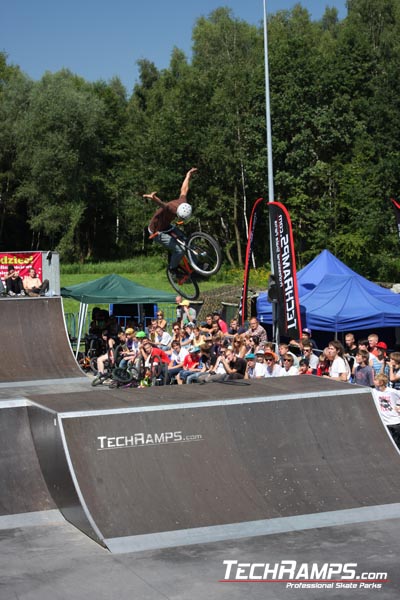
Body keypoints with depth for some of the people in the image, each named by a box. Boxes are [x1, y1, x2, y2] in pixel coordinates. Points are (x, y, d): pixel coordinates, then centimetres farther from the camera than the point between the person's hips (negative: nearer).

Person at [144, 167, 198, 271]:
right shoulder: (170, 209, -38)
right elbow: (161, 204, -60)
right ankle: (172, 270, 8)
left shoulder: (183, 202, -15)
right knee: (179, 250, -14)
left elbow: (184, 190, 3)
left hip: (166, 226, 9)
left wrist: (189, 174, 20)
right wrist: (153, 198, -82)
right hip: (157, 232, -9)